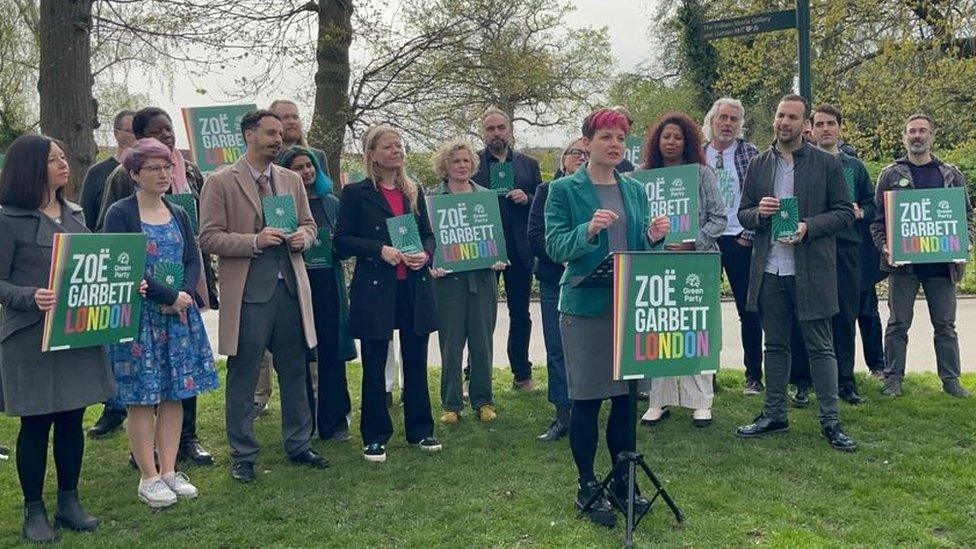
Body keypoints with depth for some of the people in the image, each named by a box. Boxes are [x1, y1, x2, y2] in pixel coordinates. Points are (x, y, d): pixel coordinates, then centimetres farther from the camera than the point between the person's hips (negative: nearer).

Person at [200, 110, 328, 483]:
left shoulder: (292, 180, 12)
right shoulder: (221, 182, -3)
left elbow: (309, 225, 20)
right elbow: (209, 238, -7)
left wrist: (303, 238, -4)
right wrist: (255, 241, -19)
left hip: (290, 288, 5)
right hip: (248, 293, -5)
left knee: (295, 372, 12)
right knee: (242, 377, 5)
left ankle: (298, 445, 27)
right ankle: (243, 455, 17)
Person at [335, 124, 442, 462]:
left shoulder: (414, 192, 12)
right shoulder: (356, 194, -2)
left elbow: (428, 234, 16)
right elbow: (342, 242, -5)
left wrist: (426, 253, -6)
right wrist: (380, 250, -17)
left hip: (415, 288, 4)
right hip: (374, 290, -4)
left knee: (416, 362, 10)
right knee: (374, 366, 4)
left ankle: (420, 430, 24)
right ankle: (375, 437, 16)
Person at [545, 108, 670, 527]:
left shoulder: (635, 190, 11)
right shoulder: (564, 190, -3)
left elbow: (641, 248, 14)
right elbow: (555, 246, -10)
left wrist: (654, 237, -8)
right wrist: (589, 229, -27)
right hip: (585, 306, -4)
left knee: (625, 397, 10)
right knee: (586, 398, 2)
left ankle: (623, 481, 26)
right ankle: (587, 486, 17)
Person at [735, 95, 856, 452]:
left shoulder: (827, 164, 1)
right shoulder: (758, 165, 9)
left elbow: (845, 212, -1)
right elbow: (743, 215, 12)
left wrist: (808, 227, -16)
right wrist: (758, 212, -11)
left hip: (811, 271, -3)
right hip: (769, 270, 3)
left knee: (820, 347, 1)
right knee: (775, 346, 12)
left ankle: (830, 422, 9)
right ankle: (774, 415, 22)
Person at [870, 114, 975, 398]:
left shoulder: (951, 175, 10)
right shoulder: (890, 174, 4)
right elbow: (877, 217, 2)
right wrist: (885, 246, -13)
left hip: (942, 263, 2)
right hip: (903, 262, -2)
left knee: (945, 324, 9)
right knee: (899, 323, 4)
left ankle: (951, 379, 19)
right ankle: (893, 378, 12)